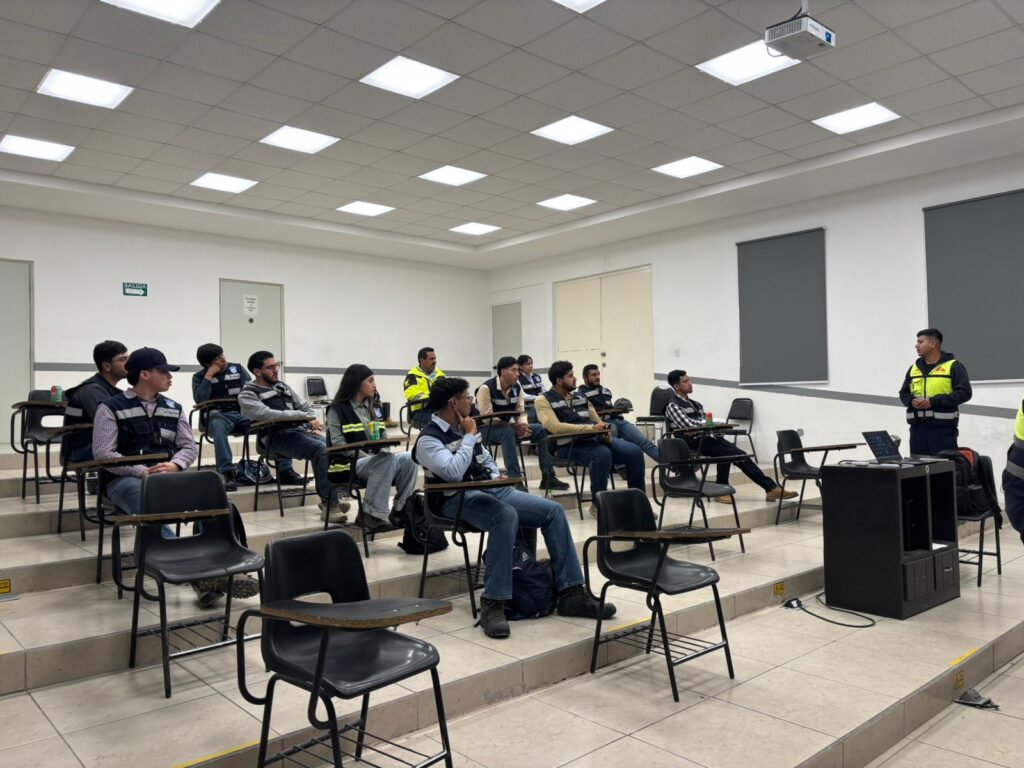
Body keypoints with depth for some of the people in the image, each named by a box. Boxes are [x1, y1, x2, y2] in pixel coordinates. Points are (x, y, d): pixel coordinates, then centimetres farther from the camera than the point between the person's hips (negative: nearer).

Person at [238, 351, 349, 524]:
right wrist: (303, 415, -17)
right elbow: (266, 414, -16)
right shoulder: (247, 395, 3)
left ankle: (330, 499, -13)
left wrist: (313, 421, 1)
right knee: (320, 449, -32)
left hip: (300, 430, 6)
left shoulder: (282, 386, 24)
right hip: (278, 437, -6)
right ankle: (329, 505, -31)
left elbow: (306, 406, 25)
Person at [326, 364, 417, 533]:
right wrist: (368, 457, -19)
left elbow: (384, 437, 18)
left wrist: (384, 451, -6)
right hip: (350, 464, -6)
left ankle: (401, 511, -13)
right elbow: (339, 445, -10)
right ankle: (372, 514, -28)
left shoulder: (375, 407, 19)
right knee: (388, 461, -34)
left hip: (377, 459, 6)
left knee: (408, 458, -22)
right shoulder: (338, 410, -1)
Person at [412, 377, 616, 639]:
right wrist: (469, 436, -13)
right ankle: (493, 604, -33)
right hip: (459, 499, -8)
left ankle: (571, 593, -7)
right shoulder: (428, 439, -8)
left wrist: (497, 476, 4)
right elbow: (454, 473, -24)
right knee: (506, 516, -39)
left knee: (553, 510, -9)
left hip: (492, 490, 8)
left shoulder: (462, 427, 15)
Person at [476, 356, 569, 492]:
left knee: (540, 430, -9)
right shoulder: (486, 388, -20)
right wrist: (514, 426, -27)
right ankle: (515, 479, -39)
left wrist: (523, 425, -20)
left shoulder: (516, 387, 1)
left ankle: (548, 477, -9)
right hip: (487, 428, -7)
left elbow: (521, 412, 4)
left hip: (509, 426, 7)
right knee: (508, 432, -39)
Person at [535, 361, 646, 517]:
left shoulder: (580, 397, 21)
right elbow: (555, 427, -16)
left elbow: (597, 422, 21)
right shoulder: (543, 400, 0)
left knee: (635, 452, -14)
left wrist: (606, 433, -5)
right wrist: (591, 428, -21)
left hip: (595, 439, 6)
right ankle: (597, 505, -18)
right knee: (603, 454, -36)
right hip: (569, 446, -6)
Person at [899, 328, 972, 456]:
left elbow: (964, 392, -9)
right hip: (917, 428, 5)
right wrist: (911, 401, -3)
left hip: (943, 429, -5)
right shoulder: (914, 368, 17)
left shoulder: (953, 366, -1)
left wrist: (934, 401, -17)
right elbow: (903, 393, 21)